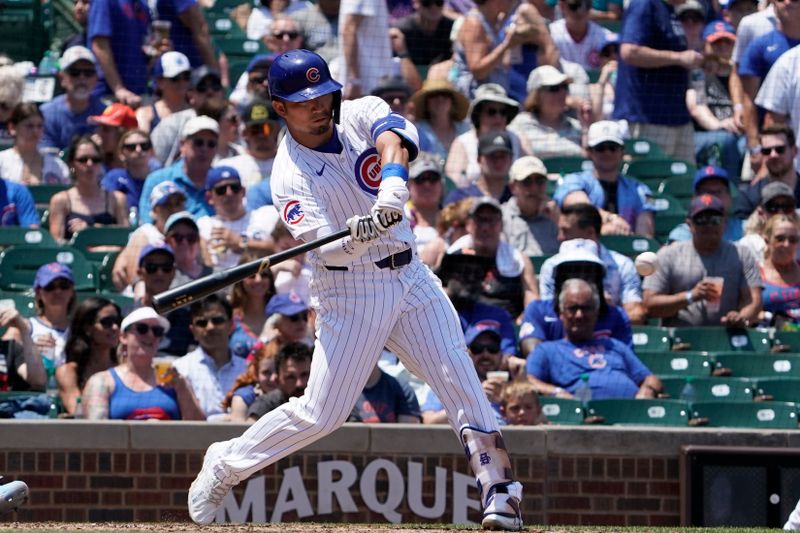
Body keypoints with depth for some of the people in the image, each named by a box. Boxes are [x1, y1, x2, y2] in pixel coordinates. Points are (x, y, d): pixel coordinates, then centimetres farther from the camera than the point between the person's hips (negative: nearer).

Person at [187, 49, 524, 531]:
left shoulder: (362, 114, -1)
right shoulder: (290, 175, -13)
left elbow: (394, 142, -24)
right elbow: (328, 250, -24)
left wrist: (392, 189, -44)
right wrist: (357, 238, -45)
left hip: (409, 275, 4)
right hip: (350, 289, -4)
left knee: (460, 381, -6)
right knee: (321, 413, -3)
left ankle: (500, 491, -3)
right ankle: (227, 463, 16)